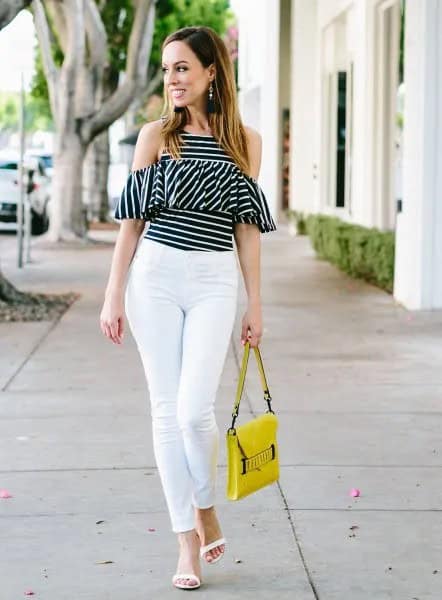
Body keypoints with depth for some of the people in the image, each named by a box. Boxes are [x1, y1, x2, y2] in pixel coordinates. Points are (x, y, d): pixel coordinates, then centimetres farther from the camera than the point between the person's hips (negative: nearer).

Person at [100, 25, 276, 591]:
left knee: (194, 409, -13)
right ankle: (188, 542, 9)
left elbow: (246, 227, 8)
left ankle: (206, 511, 15)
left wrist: (255, 304, 7)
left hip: (214, 282, -1)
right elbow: (133, 219, 6)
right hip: (154, 274, 1)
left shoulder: (244, 141, 6)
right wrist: (113, 295, 1)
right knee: (166, 409, 1)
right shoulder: (156, 135, 5)